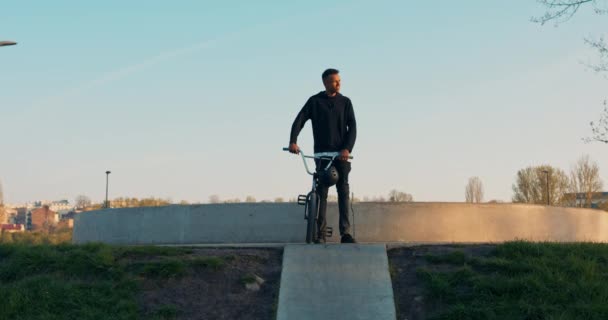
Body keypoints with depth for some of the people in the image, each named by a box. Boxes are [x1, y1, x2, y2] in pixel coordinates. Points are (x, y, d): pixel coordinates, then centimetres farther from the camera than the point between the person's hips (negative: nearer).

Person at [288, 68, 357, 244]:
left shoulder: (345, 102, 7)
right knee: (322, 192, -1)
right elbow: (299, 121, -3)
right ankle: (320, 234, 0)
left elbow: (352, 127, 0)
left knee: (343, 190, -5)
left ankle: (345, 232, -6)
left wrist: (347, 148, -15)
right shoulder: (314, 101, 4)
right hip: (322, 152, -1)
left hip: (341, 153, 1)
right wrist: (293, 141, -19)